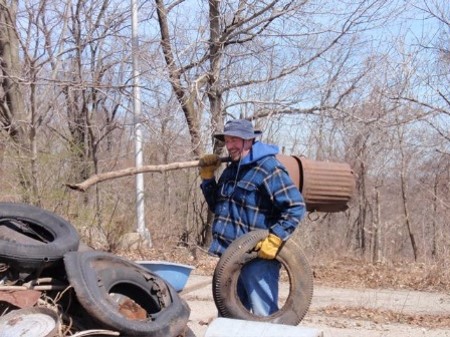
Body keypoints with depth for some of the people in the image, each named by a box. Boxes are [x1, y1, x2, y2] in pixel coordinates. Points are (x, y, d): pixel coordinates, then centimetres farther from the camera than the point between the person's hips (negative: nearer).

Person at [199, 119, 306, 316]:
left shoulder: (268, 168, -12)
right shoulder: (230, 170, 16)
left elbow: (296, 206, -17)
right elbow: (216, 207, 25)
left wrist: (275, 239, -24)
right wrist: (207, 178, 12)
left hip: (259, 257, -9)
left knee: (264, 315, -9)